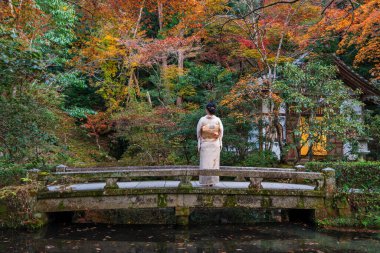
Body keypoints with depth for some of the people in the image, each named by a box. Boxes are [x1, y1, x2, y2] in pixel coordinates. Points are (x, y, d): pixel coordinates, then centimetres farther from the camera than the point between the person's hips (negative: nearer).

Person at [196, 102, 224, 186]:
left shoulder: (202, 120, -7)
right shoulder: (218, 120, -4)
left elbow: (198, 133, -1)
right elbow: (221, 133, 1)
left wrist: (199, 144, 10)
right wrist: (220, 144, 12)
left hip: (205, 144, -1)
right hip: (215, 144, 1)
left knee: (205, 162, 3)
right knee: (214, 162, 7)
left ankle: (205, 182, 4)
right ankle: (212, 181, 8)